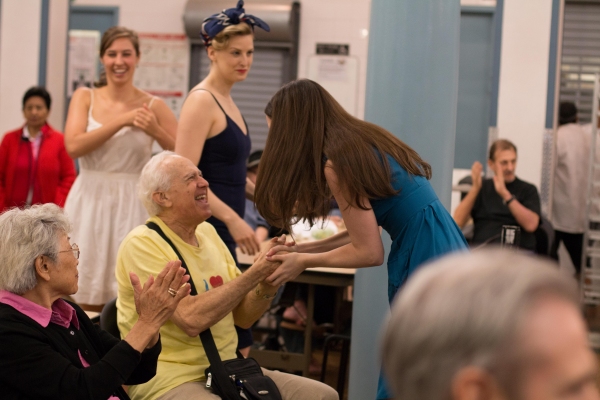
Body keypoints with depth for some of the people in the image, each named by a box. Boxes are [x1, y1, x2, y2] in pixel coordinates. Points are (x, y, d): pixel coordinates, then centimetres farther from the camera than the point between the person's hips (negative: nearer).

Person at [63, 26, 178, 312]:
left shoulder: (153, 106, 2)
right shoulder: (85, 97, 6)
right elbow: (73, 146, -11)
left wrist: (155, 131, -15)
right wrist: (122, 121, -14)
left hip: (133, 204, -1)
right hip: (89, 202, 1)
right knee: (87, 302, 4)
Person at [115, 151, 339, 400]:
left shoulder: (207, 231, 10)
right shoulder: (142, 244, -12)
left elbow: (243, 317, 12)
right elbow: (191, 319, -24)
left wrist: (267, 284, -8)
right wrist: (254, 273, -18)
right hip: (171, 378, -7)